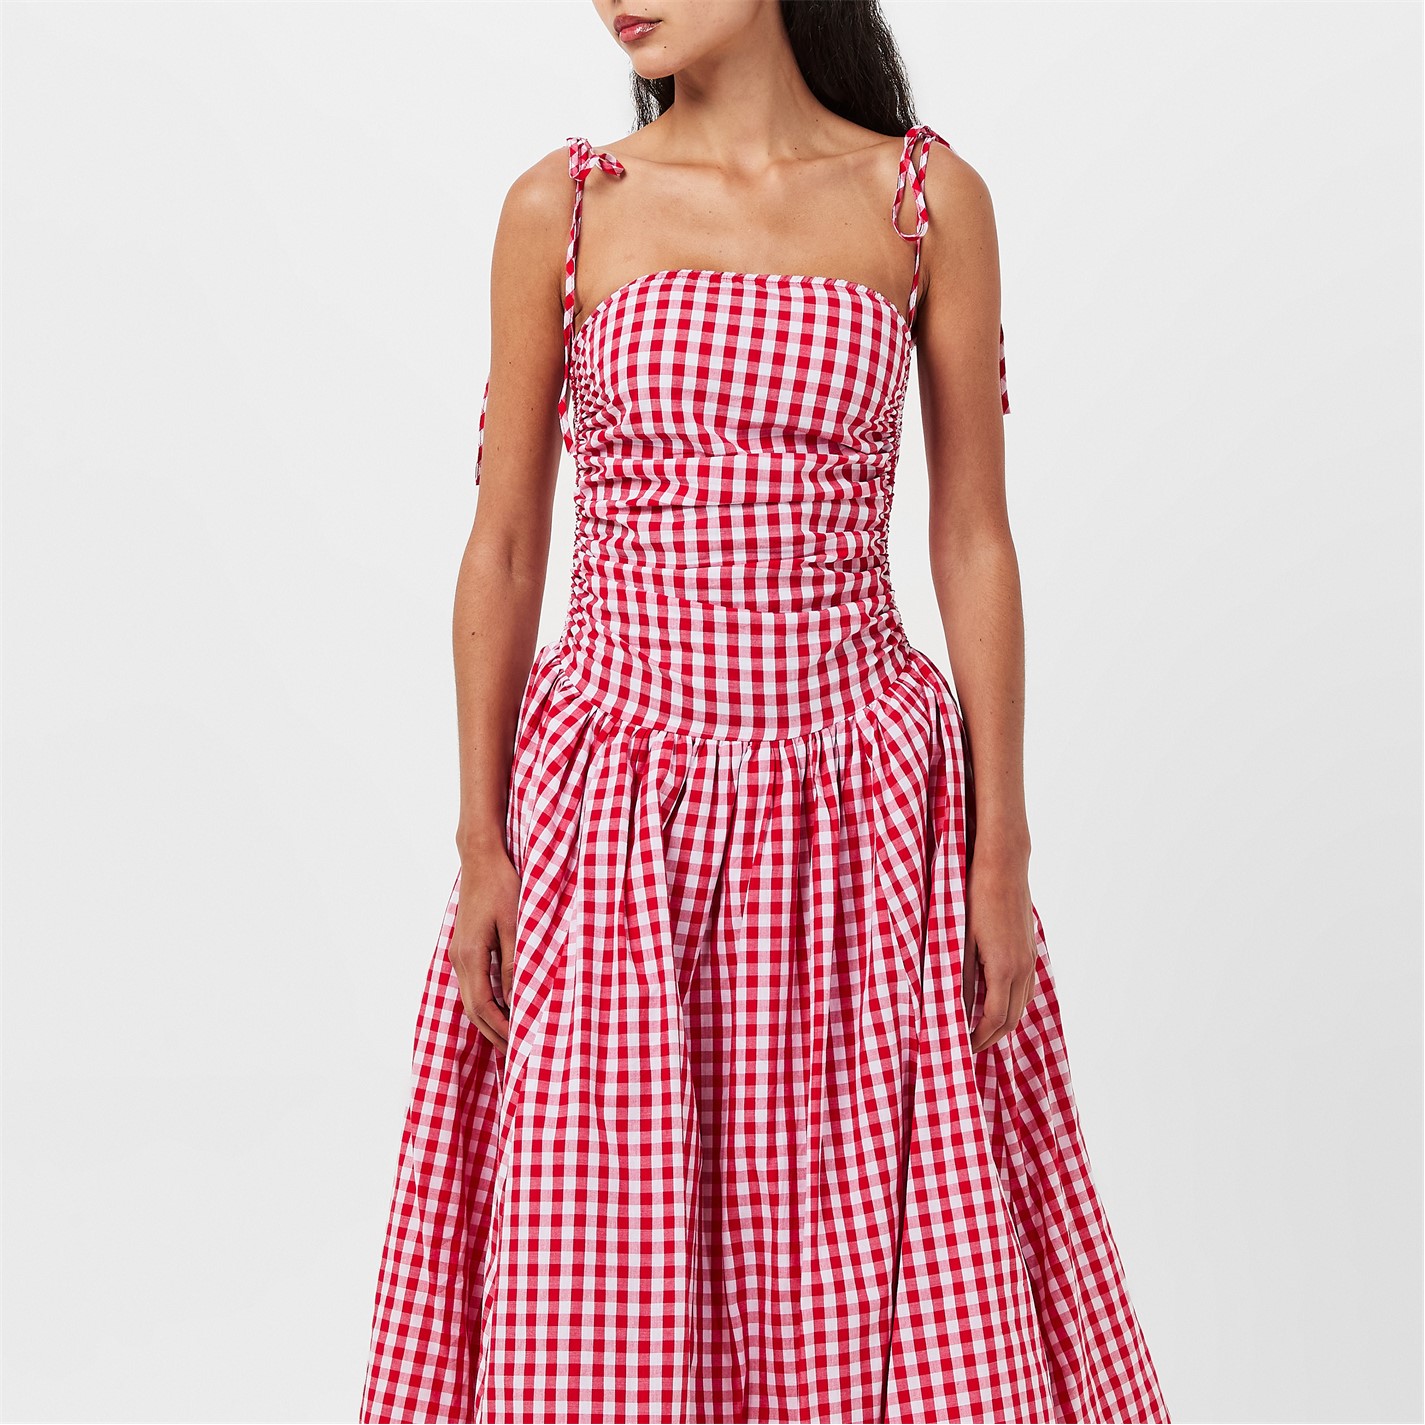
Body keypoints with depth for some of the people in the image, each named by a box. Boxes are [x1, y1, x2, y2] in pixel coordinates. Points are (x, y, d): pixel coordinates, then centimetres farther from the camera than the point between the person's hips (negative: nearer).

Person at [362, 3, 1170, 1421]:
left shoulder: (928, 199, 1)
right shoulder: (560, 209, 1)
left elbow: (974, 537, 2)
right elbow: (503, 544, 4)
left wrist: (1001, 854, -1)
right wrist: (479, 841, 0)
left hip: (861, 811, 0)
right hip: (617, 811, 0)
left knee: (888, 1279, 6)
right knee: (600, 1291, 6)